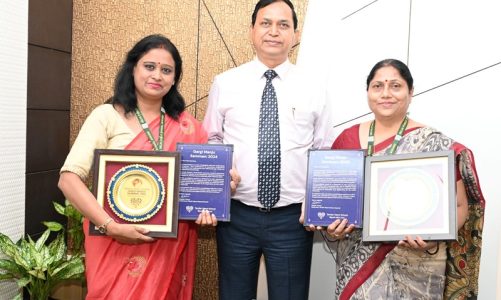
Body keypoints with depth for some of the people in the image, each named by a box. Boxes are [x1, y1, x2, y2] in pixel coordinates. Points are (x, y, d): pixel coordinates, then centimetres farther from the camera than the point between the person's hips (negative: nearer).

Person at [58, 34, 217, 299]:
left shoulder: (185, 126, 4)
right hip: (117, 243, -2)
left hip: (169, 246, 3)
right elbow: (69, 179, -11)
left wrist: (205, 209, -10)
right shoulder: (107, 116, -4)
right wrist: (111, 226, -19)